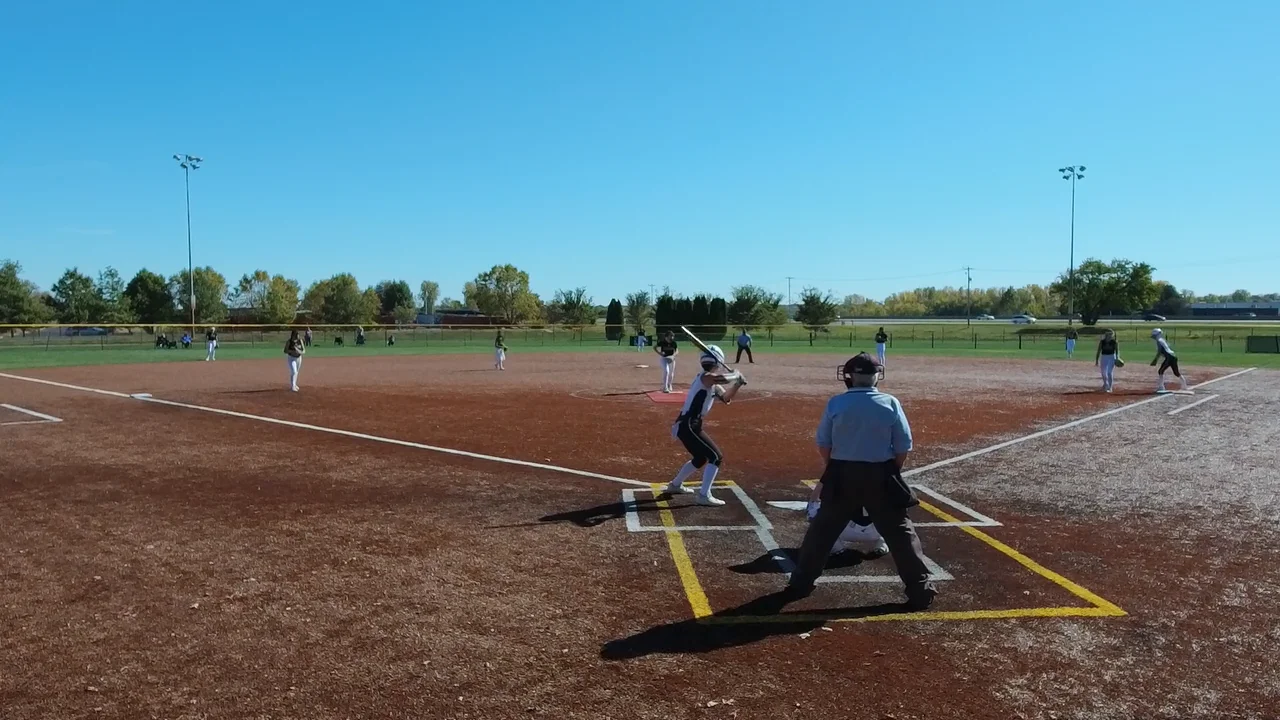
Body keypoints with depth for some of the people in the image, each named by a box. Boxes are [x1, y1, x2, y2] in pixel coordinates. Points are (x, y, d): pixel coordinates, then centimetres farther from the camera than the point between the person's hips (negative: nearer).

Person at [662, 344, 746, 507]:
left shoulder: (712, 384, 18)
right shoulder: (706, 377, -13)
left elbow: (726, 398, 23)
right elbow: (723, 379, -34)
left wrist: (738, 383, 8)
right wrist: (736, 375, -14)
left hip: (687, 425, 10)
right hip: (688, 426, -10)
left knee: (701, 457, 27)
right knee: (716, 456, -10)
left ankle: (675, 485, 40)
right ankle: (704, 495, -11)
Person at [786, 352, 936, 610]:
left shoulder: (835, 403, -5)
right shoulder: (890, 403, -5)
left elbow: (823, 446, 0)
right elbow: (903, 449, -2)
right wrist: (891, 473, 13)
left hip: (842, 475, 1)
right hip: (880, 476, 0)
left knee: (823, 528, 13)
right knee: (899, 531, 10)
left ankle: (801, 582, 19)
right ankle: (920, 588, 12)